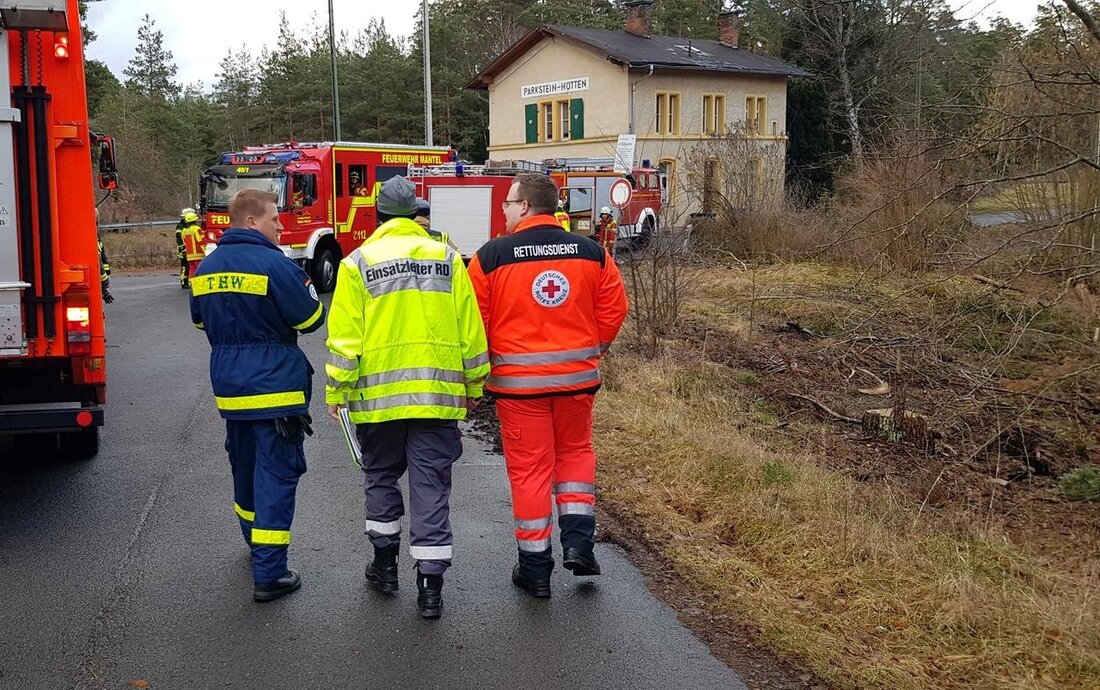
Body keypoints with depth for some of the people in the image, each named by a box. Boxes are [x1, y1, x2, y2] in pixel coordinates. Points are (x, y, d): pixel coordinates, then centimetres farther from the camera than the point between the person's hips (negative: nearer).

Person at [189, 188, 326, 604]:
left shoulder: (206, 268, 8)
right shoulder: (274, 265, -16)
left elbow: (200, 320, 20)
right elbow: (310, 319, -11)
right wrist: (306, 289, 8)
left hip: (229, 387, 7)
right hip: (275, 386, -7)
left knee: (245, 468, 22)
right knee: (276, 476, -3)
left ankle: (256, 542, 41)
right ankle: (269, 574, -4)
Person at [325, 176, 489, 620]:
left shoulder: (358, 263, -1)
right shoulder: (447, 259, 4)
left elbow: (345, 338, -5)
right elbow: (471, 332, 4)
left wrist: (336, 392, 4)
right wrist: (473, 387, 14)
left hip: (378, 395, -1)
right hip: (438, 394, 1)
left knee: (381, 478, 19)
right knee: (431, 485, 4)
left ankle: (385, 563, 28)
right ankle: (430, 585, 4)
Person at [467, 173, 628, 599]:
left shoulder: (490, 256, -7)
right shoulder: (592, 253, 0)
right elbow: (614, 307, 2)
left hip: (517, 380, -2)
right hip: (577, 376, 3)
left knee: (529, 468, 8)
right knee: (575, 451, 24)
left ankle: (535, 568, 15)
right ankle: (578, 541, 14)